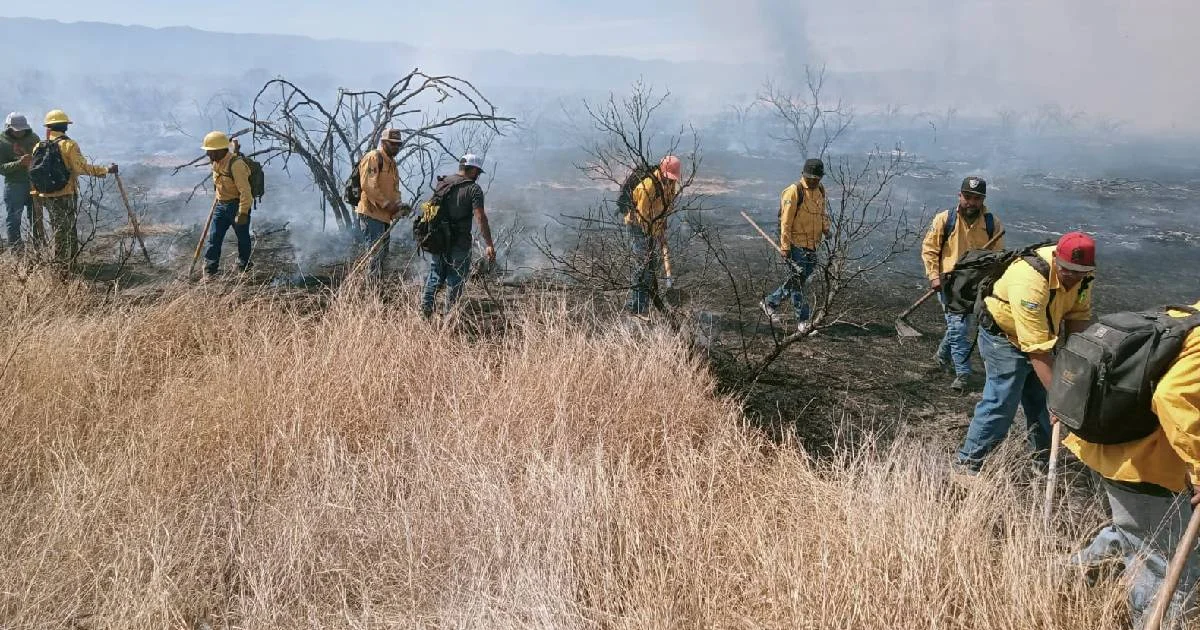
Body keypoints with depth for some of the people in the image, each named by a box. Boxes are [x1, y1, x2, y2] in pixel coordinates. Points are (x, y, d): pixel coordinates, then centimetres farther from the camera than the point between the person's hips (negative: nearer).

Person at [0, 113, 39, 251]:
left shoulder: (32, 137, 5)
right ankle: (16, 248, 5)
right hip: (14, 184, -4)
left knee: (36, 216, 13)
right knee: (14, 217, 0)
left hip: (34, 182, 4)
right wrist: (19, 163, -25)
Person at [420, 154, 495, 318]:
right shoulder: (474, 189, -9)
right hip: (460, 243, -5)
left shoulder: (443, 183, 9)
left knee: (435, 274, 15)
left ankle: (426, 306, 3)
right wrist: (490, 246, -20)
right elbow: (480, 218, -18)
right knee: (455, 279, 4)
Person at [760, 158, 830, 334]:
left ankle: (770, 302, 30)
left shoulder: (820, 190, 10)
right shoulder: (794, 192, -15)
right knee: (797, 281, -2)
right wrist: (785, 246, -17)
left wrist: (825, 228, 6)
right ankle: (803, 320, 4)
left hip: (811, 245, 8)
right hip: (796, 245, -8)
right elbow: (785, 221, -15)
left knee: (798, 280, 14)